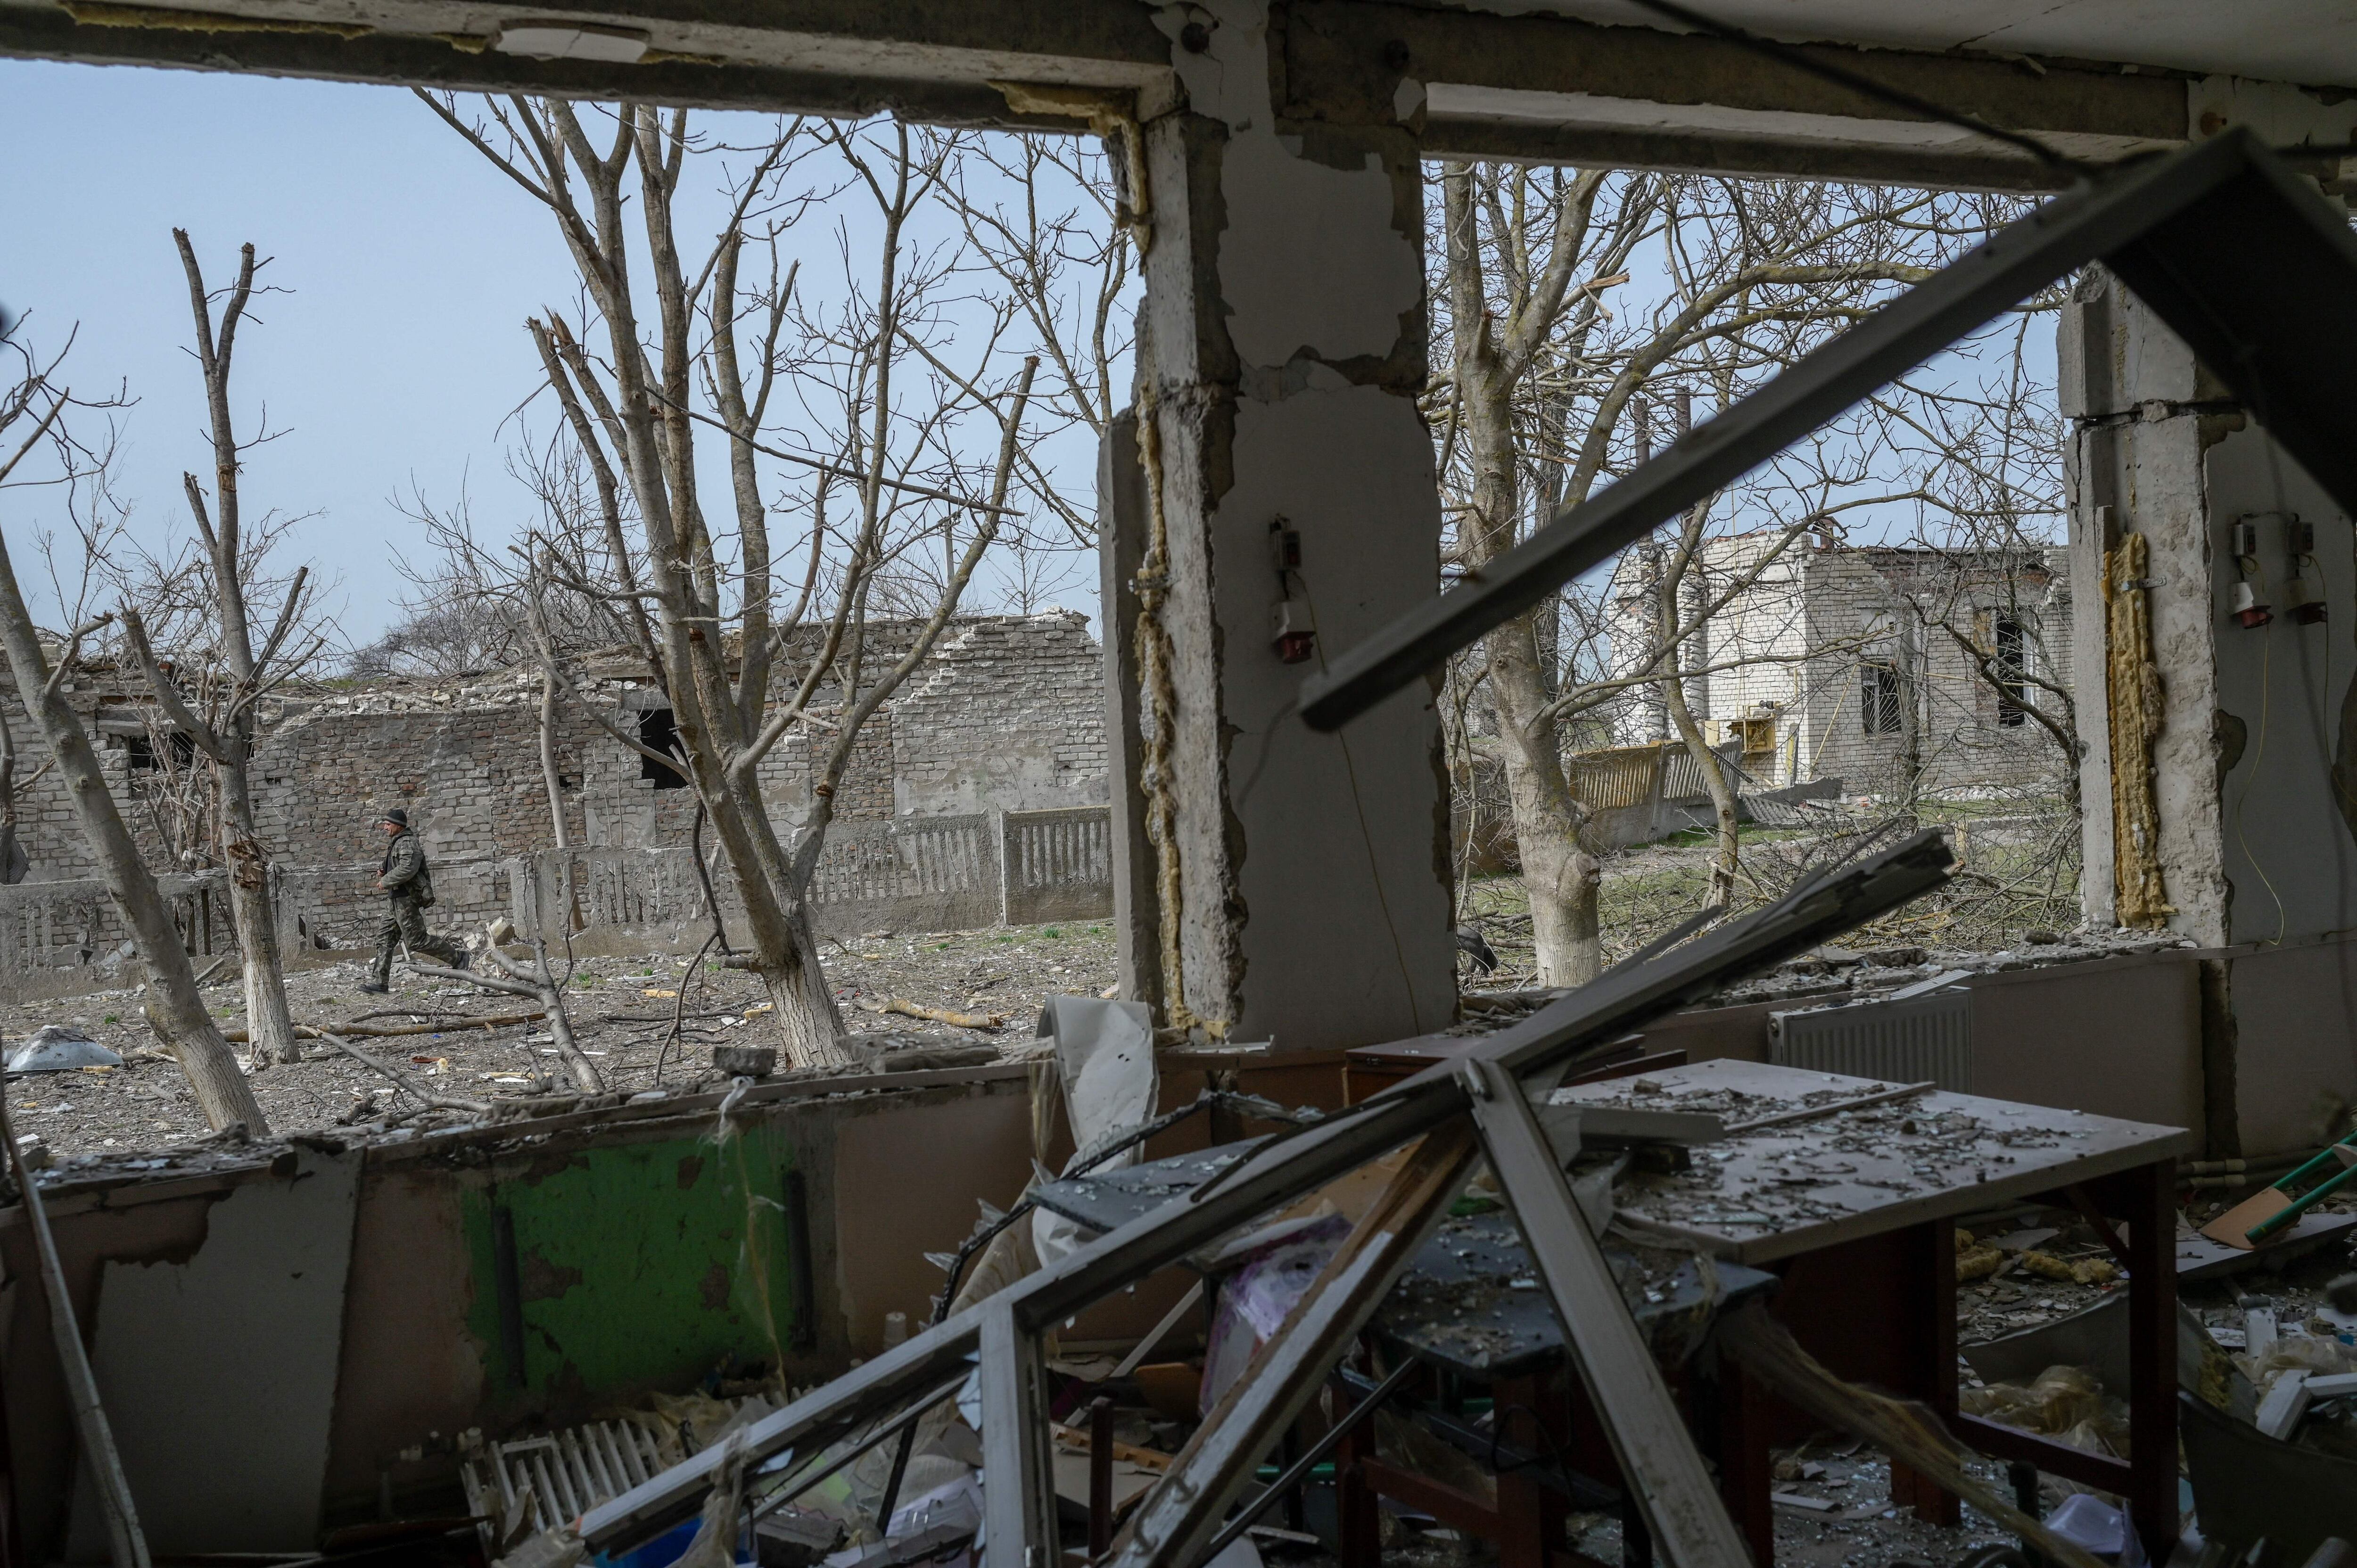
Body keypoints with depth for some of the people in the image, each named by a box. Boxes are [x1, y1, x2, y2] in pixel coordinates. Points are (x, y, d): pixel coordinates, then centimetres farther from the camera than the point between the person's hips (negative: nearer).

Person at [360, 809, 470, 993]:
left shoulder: (408, 843, -15)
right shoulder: (397, 843, 18)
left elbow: (407, 869, -28)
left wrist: (385, 881, -17)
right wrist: (385, 875, 9)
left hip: (406, 900, -11)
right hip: (396, 899, 11)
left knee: (417, 940, -7)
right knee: (385, 940, 7)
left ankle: (457, 956, 4)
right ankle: (381, 982, 7)